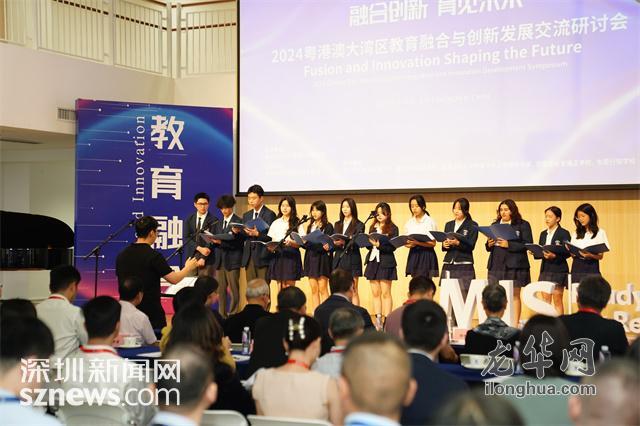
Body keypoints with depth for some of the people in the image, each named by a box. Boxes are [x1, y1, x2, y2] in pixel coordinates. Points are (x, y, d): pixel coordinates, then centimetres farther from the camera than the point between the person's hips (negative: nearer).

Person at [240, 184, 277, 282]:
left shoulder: (269, 214, -3)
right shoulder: (246, 215, 17)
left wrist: (257, 234, -24)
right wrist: (237, 231, -6)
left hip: (263, 257, -6)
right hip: (249, 256, 6)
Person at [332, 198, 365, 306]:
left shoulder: (359, 225, 1)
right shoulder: (337, 225, 17)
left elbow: (356, 243, -9)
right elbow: (333, 242, 14)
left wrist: (344, 243, -26)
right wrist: (335, 243, -9)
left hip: (352, 260, -4)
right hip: (338, 259, 4)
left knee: (353, 291, -3)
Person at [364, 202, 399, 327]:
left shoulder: (393, 228, -3)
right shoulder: (373, 227, 13)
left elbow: (393, 247, -11)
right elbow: (368, 244, 14)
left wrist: (379, 245, -23)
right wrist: (369, 242, -8)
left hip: (386, 262, -5)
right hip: (373, 260, 5)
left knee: (385, 293, -3)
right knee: (375, 293, 6)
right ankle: (378, 320, 12)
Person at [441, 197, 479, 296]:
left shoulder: (472, 225, 3)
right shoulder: (448, 225, 18)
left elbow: (470, 246, -7)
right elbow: (444, 247, 16)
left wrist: (457, 243, -22)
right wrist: (444, 245, -7)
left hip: (464, 265, -4)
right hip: (448, 264, 4)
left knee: (463, 293, -12)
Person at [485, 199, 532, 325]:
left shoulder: (523, 225, 2)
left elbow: (528, 244, -8)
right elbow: (488, 247, 21)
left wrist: (509, 245, -17)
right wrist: (489, 244, -3)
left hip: (514, 266, -4)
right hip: (496, 265, 4)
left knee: (514, 295, -1)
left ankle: (515, 325, 2)